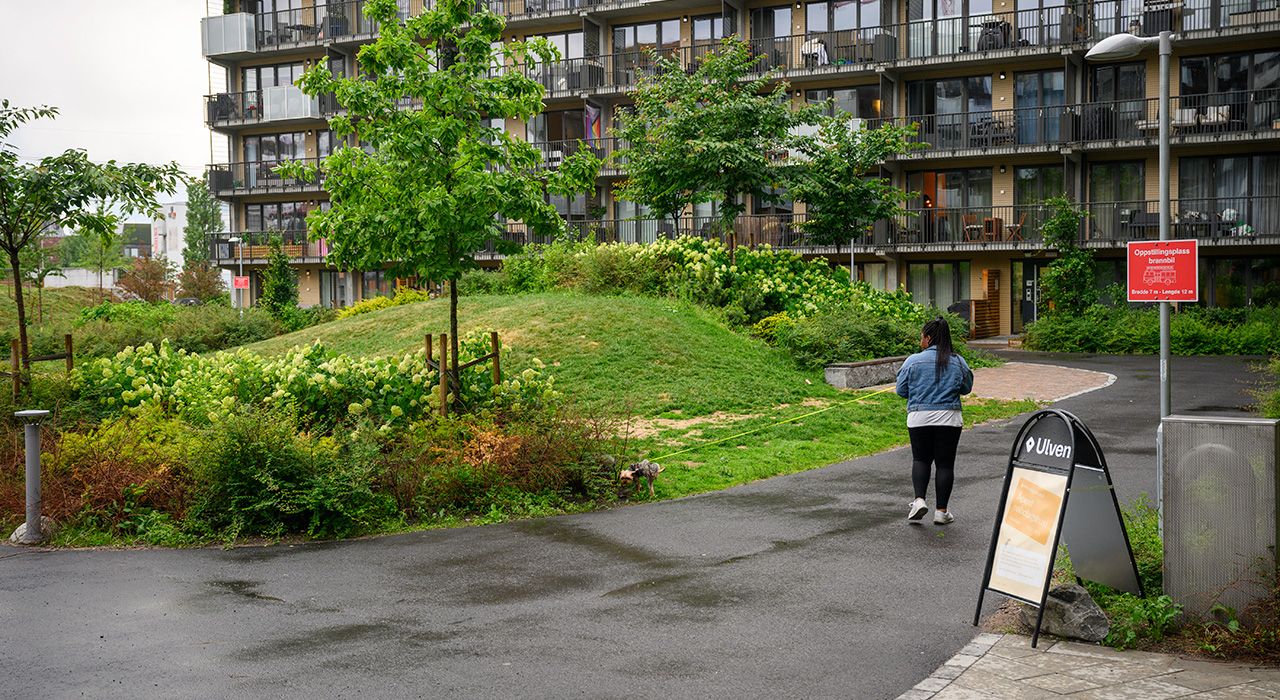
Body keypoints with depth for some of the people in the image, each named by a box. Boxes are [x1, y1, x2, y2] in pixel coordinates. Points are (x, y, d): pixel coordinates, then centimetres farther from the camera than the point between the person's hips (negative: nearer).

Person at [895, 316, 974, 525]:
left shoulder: (913, 361, -6)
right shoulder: (958, 362, 0)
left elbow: (901, 391, 0)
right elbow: (966, 388, 12)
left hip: (919, 419, -1)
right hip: (948, 419, 1)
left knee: (920, 459, 15)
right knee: (945, 463, 7)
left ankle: (919, 499, -3)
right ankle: (941, 511, 8)